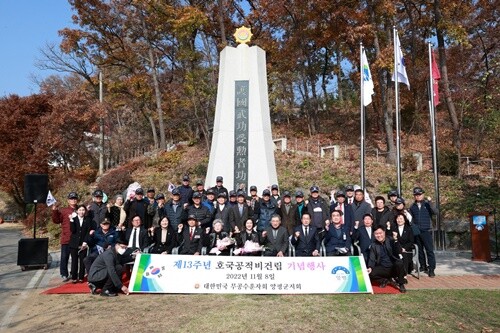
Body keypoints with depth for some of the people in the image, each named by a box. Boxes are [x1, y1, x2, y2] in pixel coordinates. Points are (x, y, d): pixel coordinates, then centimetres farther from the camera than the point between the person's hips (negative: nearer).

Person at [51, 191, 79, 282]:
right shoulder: (63, 211, 1)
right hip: (66, 239, -2)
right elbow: (56, 220, -5)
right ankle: (64, 274, 13)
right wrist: (55, 211, -17)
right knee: (64, 257, 3)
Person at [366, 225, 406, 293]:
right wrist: (370, 268, -23)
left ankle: (401, 284, -11)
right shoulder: (373, 245, 4)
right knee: (370, 274, -24)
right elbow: (372, 259, -3)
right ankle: (384, 281, 7)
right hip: (382, 269, 2)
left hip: (394, 267, -2)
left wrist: (395, 240, -26)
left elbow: (399, 252, -14)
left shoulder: (391, 240, -2)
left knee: (399, 262, -34)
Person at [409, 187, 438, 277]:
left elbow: (435, 212, -15)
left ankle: (431, 269, -3)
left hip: (426, 231, -3)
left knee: (429, 250, -6)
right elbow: (411, 219, 10)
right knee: (420, 250, 11)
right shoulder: (412, 207, 9)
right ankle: (423, 266, 22)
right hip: (416, 232, 3)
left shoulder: (427, 204, 1)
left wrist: (430, 202, -23)